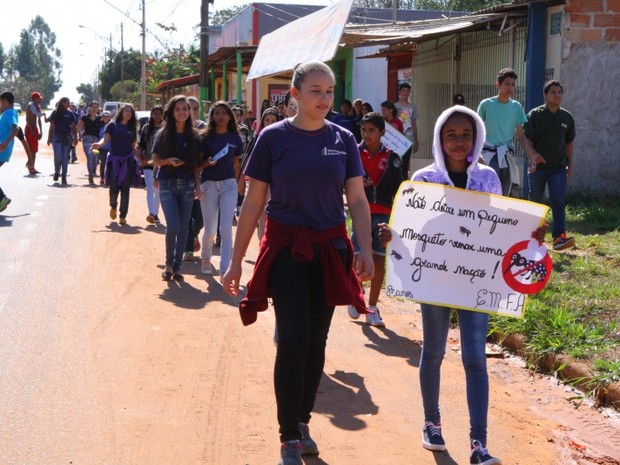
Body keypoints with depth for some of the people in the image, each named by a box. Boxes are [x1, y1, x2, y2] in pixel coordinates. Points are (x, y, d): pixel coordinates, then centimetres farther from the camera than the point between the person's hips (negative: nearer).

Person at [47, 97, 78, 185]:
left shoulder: (70, 113, 8)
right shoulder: (55, 113, 5)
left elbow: (73, 127, 7)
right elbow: (52, 126, 6)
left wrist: (75, 138, 1)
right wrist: (49, 138, 2)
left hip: (67, 137, 1)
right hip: (57, 136, -1)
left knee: (65, 157, 0)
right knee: (57, 156, -13)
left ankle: (64, 176, 6)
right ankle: (56, 172, 10)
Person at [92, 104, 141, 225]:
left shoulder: (132, 128, 14)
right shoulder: (113, 125, 3)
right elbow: (105, 138, -7)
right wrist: (99, 144, -27)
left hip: (128, 161, 3)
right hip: (114, 160, -3)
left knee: (125, 189, -2)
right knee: (114, 187, -7)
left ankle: (123, 216, 3)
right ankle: (113, 206, 25)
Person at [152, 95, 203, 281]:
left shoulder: (194, 136, 5)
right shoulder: (164, 134, 0)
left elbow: (196, 164, 8)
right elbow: (155, 160, 2)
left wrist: (197, 186, 1)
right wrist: (169, 161, -17)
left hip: (187, 185, 2)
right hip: (168, 184, -2)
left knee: (183, 227, 3)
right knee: (173, 225, -13)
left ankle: (177, 266, 13)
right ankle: (169, 264, 8)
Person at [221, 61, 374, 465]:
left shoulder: (343, 140, 3)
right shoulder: (274, 138, -3)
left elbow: (358, 200, 2)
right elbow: (254, 202, -1)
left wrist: (365, 249, -14)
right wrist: (236, 261, -1)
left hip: (329, 250, 3)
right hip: (286, 248, -3)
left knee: (316, 342, 9)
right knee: (293, 340, -10)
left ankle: (302, 422, 26)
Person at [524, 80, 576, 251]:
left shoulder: (567, 118, 7)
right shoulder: (535, 115, -4)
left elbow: (569, 142, 15)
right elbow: (527, 139, -5)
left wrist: (570, 164, 13)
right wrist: (533, 157, -18)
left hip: (558, 168, 2)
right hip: (538, 166, -2)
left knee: (559, 202, -10)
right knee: (535, 201, 9)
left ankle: (559, 237, -16)